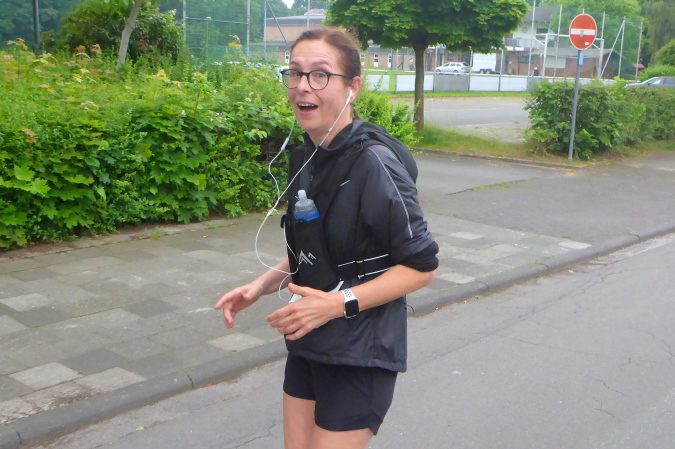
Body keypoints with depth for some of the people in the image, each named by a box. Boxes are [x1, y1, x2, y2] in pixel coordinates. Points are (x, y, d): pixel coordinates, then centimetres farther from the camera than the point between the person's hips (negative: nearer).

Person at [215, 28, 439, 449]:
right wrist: (263, 284, 2)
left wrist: (340, 303, -24)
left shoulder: (374, 163, -21)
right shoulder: (306, 158, 4)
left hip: (360, 355, -7)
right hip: (308, 344, 7)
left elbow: (421, 265, -17)